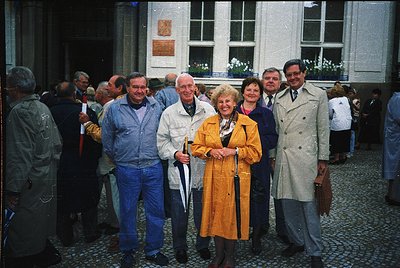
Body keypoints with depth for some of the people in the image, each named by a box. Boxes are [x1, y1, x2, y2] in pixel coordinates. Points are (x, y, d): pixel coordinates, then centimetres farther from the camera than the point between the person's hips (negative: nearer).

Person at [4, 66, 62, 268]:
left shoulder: (19, 112, -18)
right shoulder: (43, 107, 8)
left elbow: (19, 156, -22)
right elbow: (57, 144, 11)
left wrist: (13, 190, -18)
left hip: (28, 184, -9)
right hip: (47, 179, 9)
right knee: (40, 225, 22)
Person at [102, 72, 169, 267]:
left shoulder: (156, 108, 4)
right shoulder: (115, 108, -1)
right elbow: (107, 138, 7)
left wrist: (159, 155, 11)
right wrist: (116, 160, 11)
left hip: (153, 168, 2)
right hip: (126, 169, -1)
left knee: (156, 211, 8)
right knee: (127, 211, 10)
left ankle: (153, 250, 26)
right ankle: (128, 251, 29)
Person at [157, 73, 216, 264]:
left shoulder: (208, 110, 3)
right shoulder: (169, 113, 2)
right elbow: (162, 141, 3)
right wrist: (175, 154, -12)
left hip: (203, 170, 1)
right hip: (178, 171, 0)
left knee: (203, 212, 13)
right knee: (179, 213, 11)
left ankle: (203, 244, 35)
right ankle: (180, 247, 32)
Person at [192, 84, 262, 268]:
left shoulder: (248, 124, 1)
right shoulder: (208, 123, 9)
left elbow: (255, 152, -2)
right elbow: (196, 147, 10)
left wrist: (235, 151, -14)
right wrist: (210, 151, -9)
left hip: (236, 177, -2)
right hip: (214, 177, 2)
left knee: (233, 214, 4)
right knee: (216, 213, 7)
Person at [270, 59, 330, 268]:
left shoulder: (318, 95, 3)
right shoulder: (279, 98, 13)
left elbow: (323, 129, 2)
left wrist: (323, 158, -2)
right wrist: (273, 156, 11)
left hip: (306, 158, -4)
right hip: (283, 158, 4)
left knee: (309, 205, -1)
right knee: (288, 204, 11)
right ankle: (296, 241, 29)